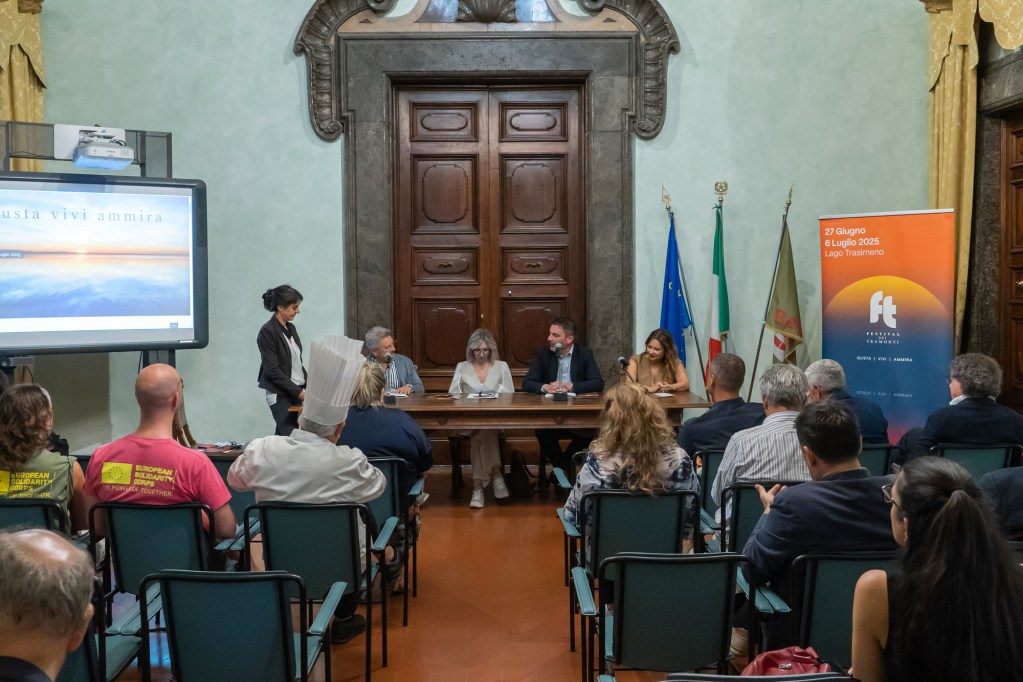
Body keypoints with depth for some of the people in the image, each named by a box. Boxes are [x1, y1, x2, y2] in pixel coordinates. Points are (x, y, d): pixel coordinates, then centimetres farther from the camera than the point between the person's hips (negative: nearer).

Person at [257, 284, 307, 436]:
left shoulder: (291, 328, 12)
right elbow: (272, 370, -15)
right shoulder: (267, 331, -11)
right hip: (280, 394, -7)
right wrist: (298, 392, -16)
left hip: (297, 391, 7)